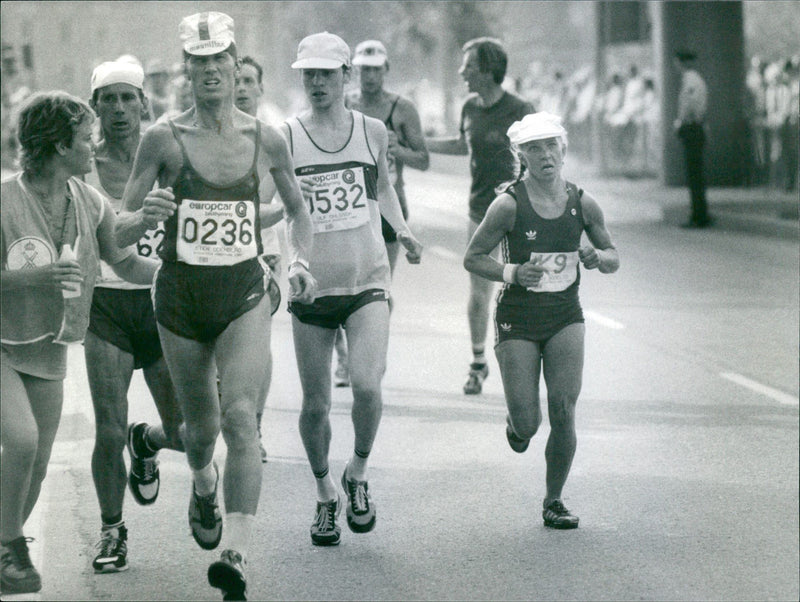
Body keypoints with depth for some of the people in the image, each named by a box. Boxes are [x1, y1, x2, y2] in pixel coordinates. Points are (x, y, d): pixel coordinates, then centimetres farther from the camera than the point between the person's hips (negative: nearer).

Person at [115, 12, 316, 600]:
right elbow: (120, 229, -3)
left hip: (245, 295, 0)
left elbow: (297, 210, 16)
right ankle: (203, 485, 50)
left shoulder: (266, 139, -1)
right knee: (202, 424, 13)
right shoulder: (164, 139, -5)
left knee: (241, 416, -19)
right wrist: (147, 215, -26)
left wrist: (299, 260, -2)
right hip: (182, 298, 0)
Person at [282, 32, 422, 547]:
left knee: (367, 385, -19)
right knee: (316, 403, 4)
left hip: (368, 281, 1)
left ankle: (359, 474, 8)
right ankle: (326, 495, 27)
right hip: (311, 286, 0)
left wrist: (402, 230, 11)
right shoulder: (285, 138, -3)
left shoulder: (373, 132, 5)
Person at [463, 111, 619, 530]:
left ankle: (554, 502, 9)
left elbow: (613, 258, 12)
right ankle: (518, 426, 36)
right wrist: (513, 273, -20)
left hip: (565, 317, 2)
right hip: (517, 321, -2)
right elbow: (472, 258, -5)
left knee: (563, 412, -8)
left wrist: (597, 257, -11)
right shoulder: (509, 204, -11)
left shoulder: (582, 204, 0)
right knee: (526, 423, -4)